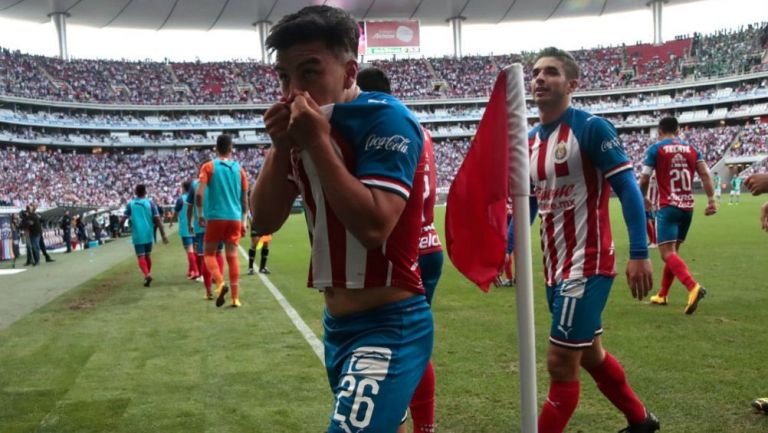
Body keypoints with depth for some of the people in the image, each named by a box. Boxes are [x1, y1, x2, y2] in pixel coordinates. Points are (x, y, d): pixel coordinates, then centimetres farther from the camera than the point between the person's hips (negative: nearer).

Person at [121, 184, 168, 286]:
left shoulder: (130, 204, 0)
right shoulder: (150, 203, -1)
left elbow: (123, 219, -3)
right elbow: (158, 220, -6)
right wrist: (163, 235, -5)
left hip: (137, 235, -1)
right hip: (148, 234, 1)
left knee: (141, 256, -1)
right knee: (148, 255, 18)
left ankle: (147, 275, -22)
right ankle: (148, 274, 30)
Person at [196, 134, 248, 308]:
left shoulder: (208, 167, -2)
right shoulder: (239, 168, 7)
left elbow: (199, 194, -12)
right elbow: (244, 199, 9)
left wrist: (200, 214, 0)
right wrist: (243, 220, 17)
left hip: (215, 217, -2)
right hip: (235, 218, 3)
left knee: (209, 253, 11)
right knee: (232, 256, 6)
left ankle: (220, 283, -14)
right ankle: (235, 297, 5)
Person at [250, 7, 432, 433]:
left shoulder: (385, 118, -16)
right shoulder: (304, 126, 6)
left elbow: (373, 226, -26)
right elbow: (264, 221, 4)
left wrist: (318, 142, -22)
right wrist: (280, 146, -9)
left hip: (389, 326, -8)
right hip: (337, 324, 8)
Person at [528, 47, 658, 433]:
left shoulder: (591, 128, -11)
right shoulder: (528, 141, 10)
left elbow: (628, 190, -14)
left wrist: (639, 254, -21)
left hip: (587, 264, -8)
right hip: (555, 266, 8)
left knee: (560, 362, -5)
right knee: (589, 354, 20)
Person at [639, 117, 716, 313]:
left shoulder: (655, 149, -2)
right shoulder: (692, 149, 12)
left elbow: (644, 180, -3)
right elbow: (705, 174, 0)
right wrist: (711, 199, -4)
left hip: (668, 208, -6)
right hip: (688, 208, 6)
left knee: (667, 253, -12)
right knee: (673, 251, 17)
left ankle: (693, 287, -33)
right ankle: (662, 295, 24)